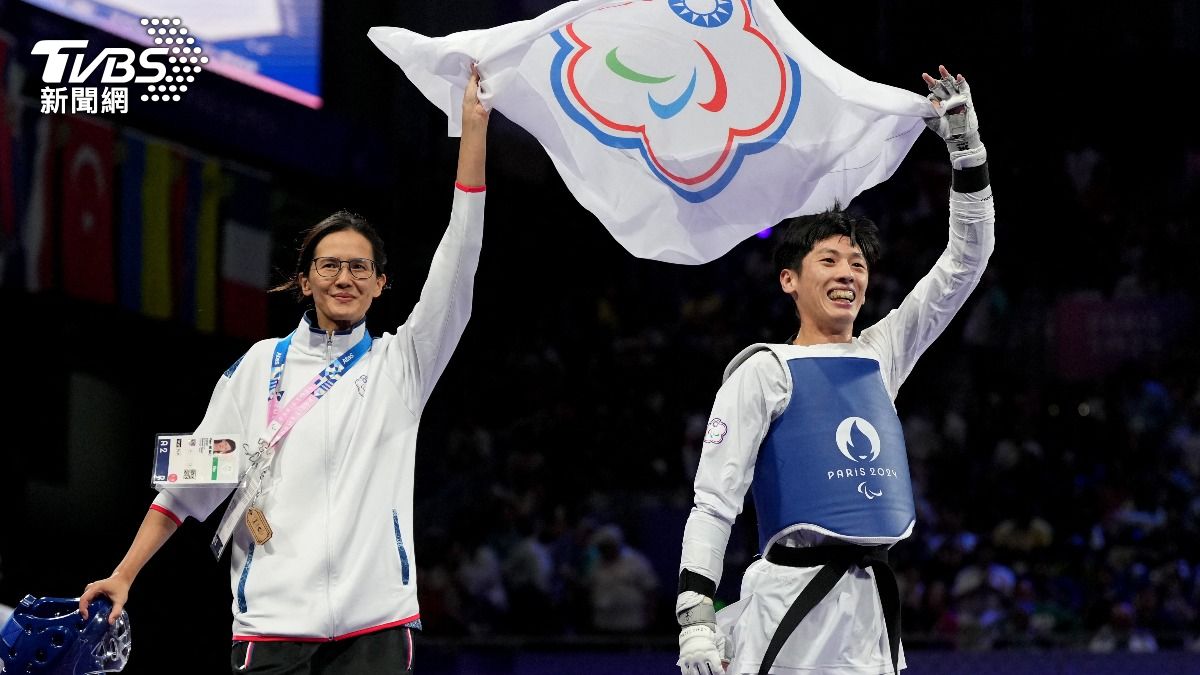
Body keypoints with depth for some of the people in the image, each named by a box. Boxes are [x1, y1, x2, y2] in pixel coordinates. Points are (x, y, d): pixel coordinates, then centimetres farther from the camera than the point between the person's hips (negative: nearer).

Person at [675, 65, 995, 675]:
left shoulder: (881, 356, 19)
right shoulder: (764, 372, 2)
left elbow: (966, 261, 19)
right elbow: (713, 500, -3)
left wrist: (967, 146, 11)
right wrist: (695, 615, -14)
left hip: (872, 603, 6)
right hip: (793, 595, -6)